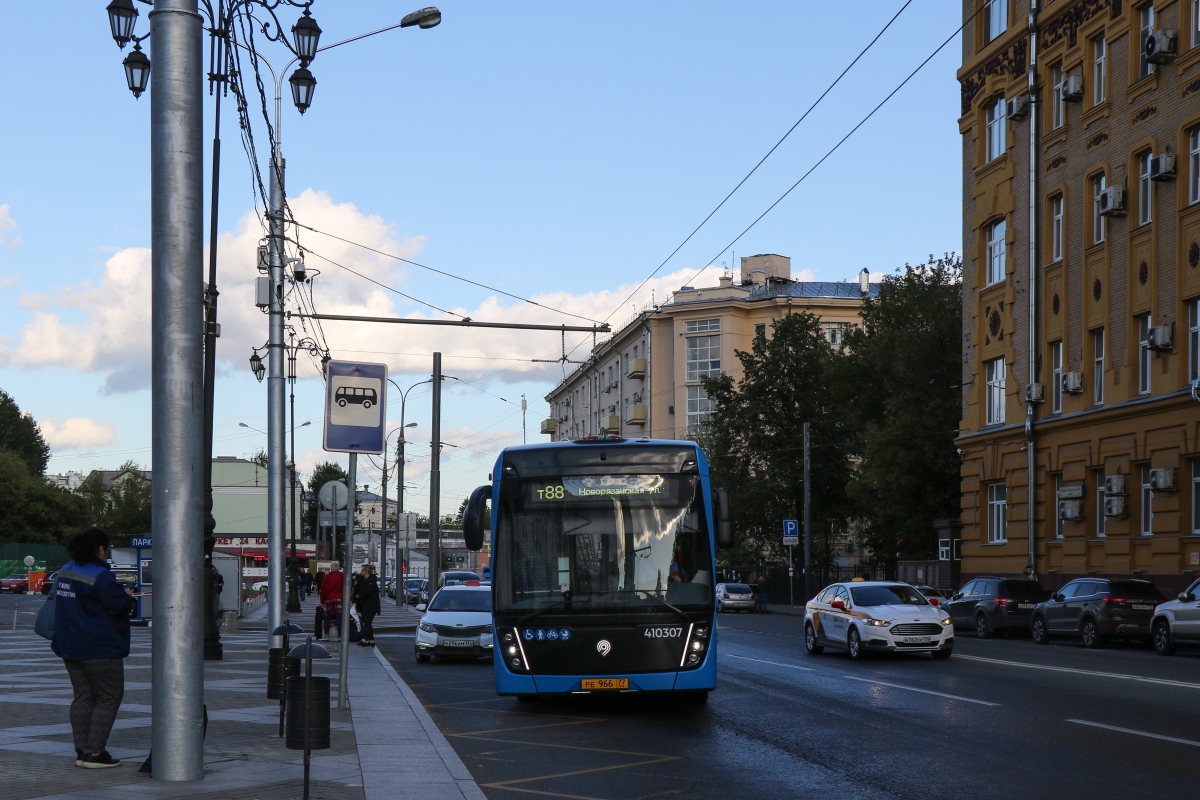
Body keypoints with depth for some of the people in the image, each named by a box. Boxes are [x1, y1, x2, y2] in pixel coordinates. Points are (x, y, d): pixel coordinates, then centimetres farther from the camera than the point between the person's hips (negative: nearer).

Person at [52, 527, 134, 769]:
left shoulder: (65, 572, 11)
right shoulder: (100, 576, -18)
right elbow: (120, 605, -20)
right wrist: (128, 596, 3)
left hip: (70, 647, 9)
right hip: (99, 648, -9)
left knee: (82, 697, 12)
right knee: (109, 697, -2)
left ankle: (82, 751, 11)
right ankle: (94, 752, -6)